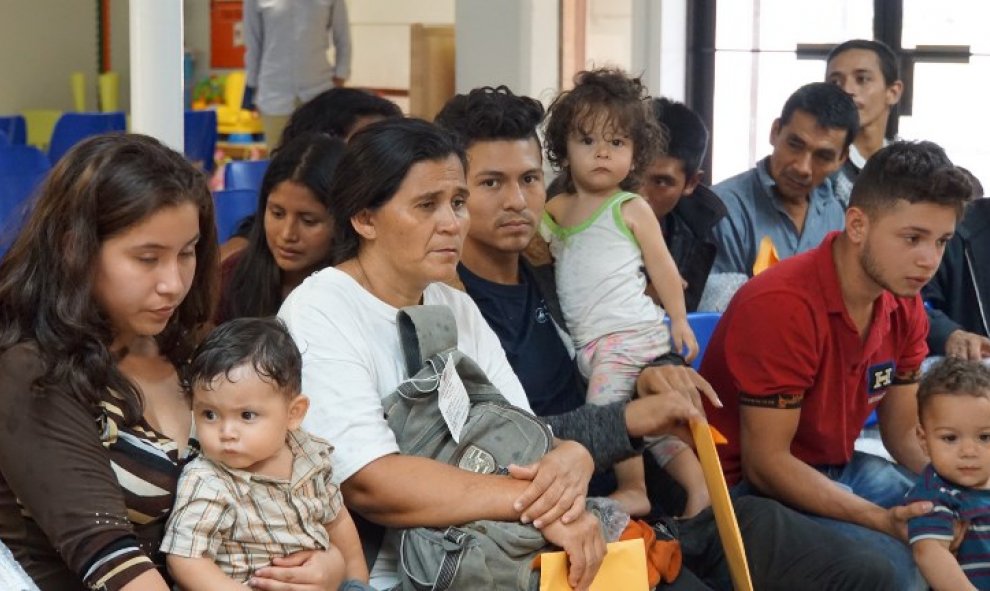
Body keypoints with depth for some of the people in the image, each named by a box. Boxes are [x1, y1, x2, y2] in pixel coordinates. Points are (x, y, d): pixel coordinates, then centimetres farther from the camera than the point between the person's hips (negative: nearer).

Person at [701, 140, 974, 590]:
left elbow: (906, 434, 7)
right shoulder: (784, 306, -26)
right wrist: (883, 520, -31)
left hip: (836, 470, 8)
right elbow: (765, 464, -24)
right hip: (752, 489, -8)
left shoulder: (905, 306, 0)